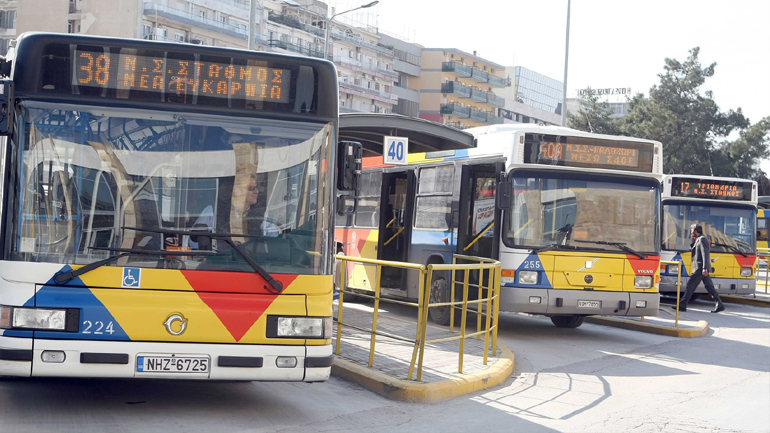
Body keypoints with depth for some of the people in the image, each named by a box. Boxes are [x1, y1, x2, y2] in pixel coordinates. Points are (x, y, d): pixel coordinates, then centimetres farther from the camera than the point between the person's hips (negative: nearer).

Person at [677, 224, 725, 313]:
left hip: (700, 268, -10)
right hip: (702, 268, 10)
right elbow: (694, 251, 26)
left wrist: (704, 268, -25)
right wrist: (692, 242, 13)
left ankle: (682, 305, -3)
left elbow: (705, 254, -19)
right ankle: (720, 305, 6)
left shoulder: (702, 239, -11)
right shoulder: (698, 240, 19)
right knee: (709, 286, 7)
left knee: (690, 285, -6)